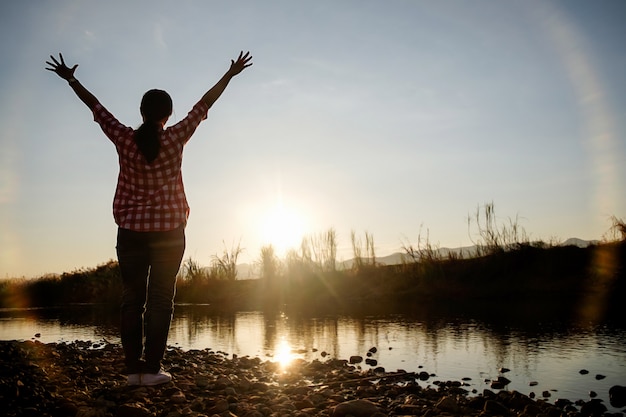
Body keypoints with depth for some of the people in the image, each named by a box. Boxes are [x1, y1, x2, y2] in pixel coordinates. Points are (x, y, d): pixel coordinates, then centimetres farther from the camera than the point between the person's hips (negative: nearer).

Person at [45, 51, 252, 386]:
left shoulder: (124, 139, -3)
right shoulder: (175, 139, -7)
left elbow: (96, 107, 9)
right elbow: (204, 104, 0)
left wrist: (69, 79, 23)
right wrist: (231, 74, 9)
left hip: (131, 231, 2)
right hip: (169, 232, -2)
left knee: (132, 299, 6)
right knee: (160, 299, 2)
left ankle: (133, 368, 6)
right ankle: (152, 368, 1)